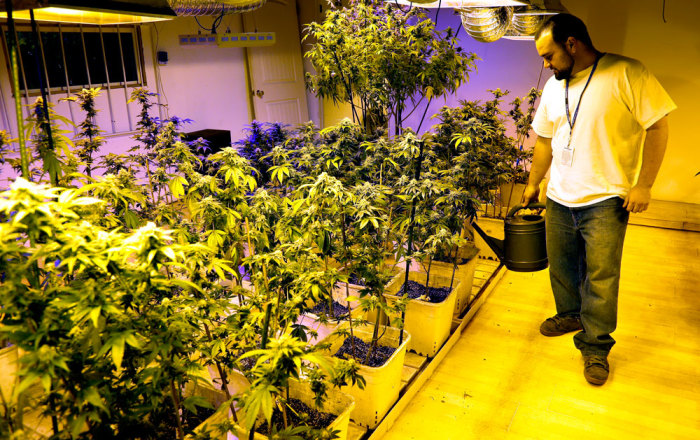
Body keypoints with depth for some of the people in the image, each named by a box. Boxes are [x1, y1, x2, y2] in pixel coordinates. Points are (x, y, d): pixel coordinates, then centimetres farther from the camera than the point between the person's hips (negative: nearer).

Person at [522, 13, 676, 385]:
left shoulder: (626, 74, -10)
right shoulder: (553, 86, 10)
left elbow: (658, 125, -9)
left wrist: (643, 185, -13)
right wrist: (532, 184, 21)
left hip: (605, 200, -6)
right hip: (559, 199, 6)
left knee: (601, 277, 0)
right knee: (561, 267, 17)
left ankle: (596, 347, 16)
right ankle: (570, 315, 40)